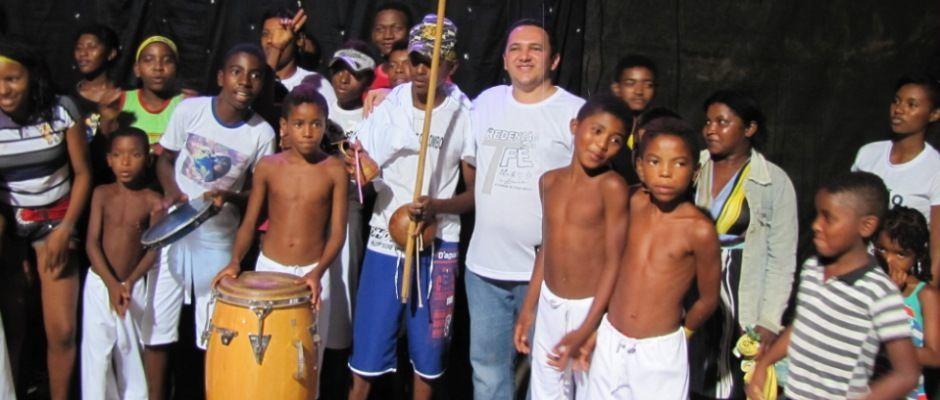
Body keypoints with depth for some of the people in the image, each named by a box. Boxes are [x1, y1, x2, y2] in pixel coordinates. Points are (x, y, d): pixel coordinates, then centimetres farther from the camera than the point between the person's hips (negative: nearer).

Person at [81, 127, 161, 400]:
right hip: (99, 282, 0)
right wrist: (111, 283, -17)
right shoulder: (102, 194, -5)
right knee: (97, 350, 3)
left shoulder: (153, 201, -6)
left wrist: (129, 282, -17)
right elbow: (92, 242, -8)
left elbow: (153, 249, -6)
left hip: (133, 284, 0)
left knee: (130, 349, 9)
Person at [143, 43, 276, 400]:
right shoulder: (190, 109, -9)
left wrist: (228, 196, -20)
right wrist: (172, 190, -14)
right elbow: (165, 159, 5)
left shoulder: (262, 134, -11)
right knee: (157, 322, 8)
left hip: (218, 240, -1)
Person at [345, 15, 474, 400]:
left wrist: (437, 206, -19)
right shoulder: (387, 108, 0)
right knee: (367, 350, 3)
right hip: (385, 242, 1)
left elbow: (476, 192, -1)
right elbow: (361, 168, 9)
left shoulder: (464, 118, -4)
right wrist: (361, 174, -15)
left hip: (437, 247, -1)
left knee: (427, 356, 9)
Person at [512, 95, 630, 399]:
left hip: (591, 306, -6)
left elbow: (614, 261, -14)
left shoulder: (612, 186, -15)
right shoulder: (550, 181, 3)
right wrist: (528, 308, 14)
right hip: (549, 304, 6)